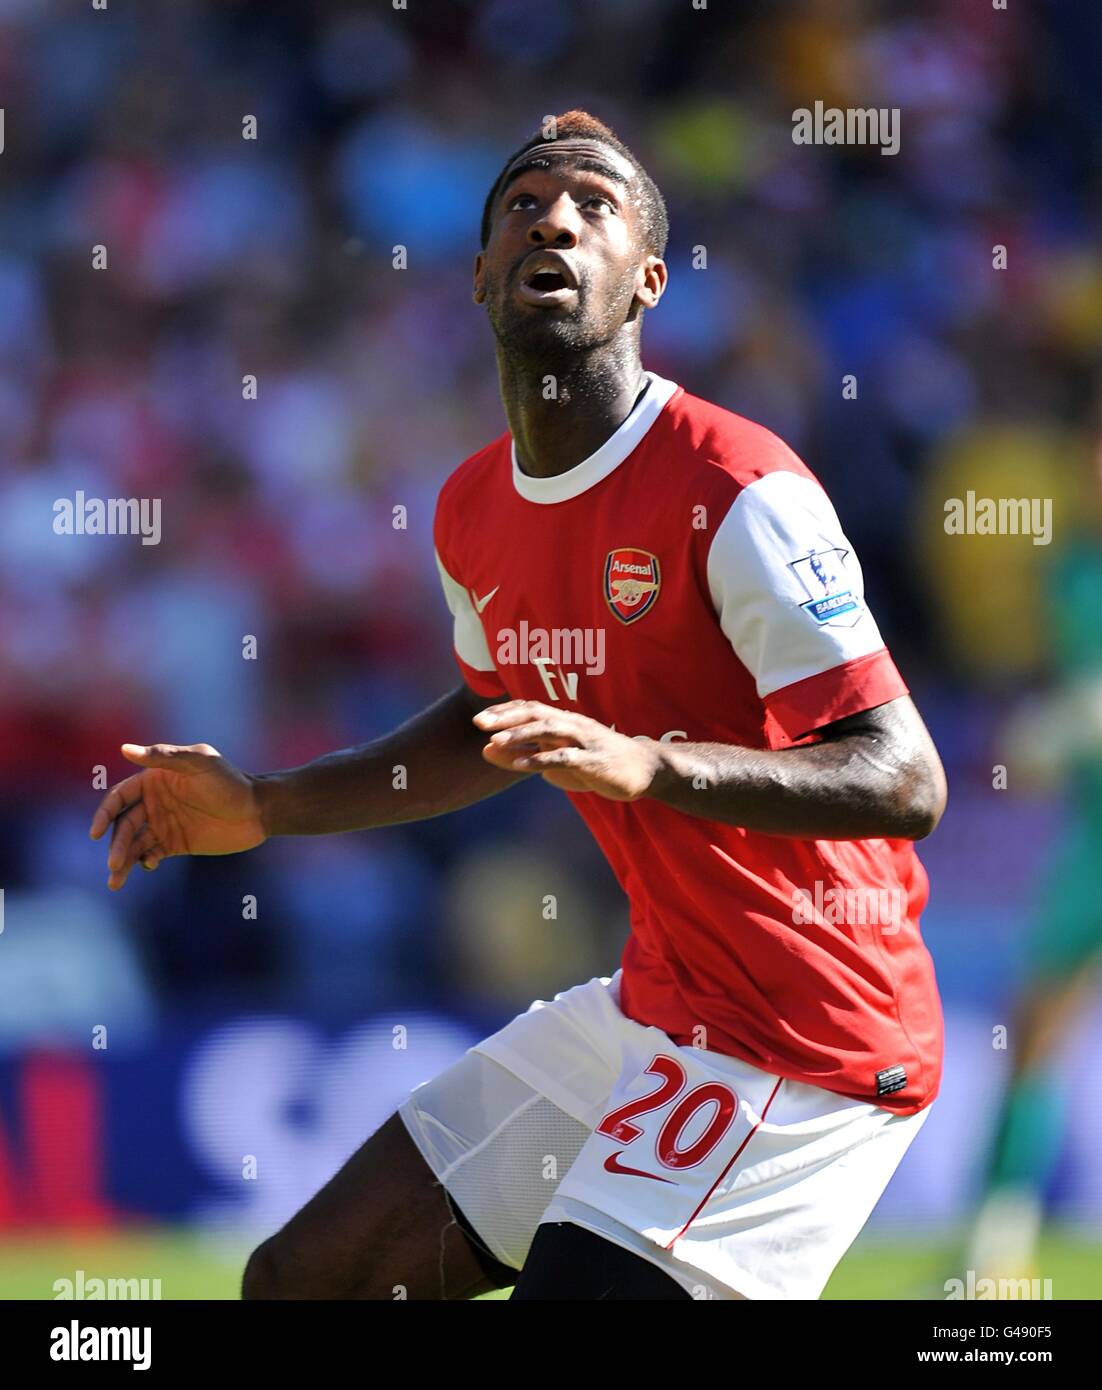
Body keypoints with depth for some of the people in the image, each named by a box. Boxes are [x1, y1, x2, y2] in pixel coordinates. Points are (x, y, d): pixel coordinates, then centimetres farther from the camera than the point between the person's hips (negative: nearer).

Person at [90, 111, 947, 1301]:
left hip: (805, 1048, -8)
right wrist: (260, 810, 19)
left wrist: (649, 765, -36)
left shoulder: (737, 489, -19)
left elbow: (904, 785, -24)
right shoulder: (474, 512, 6)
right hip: (651, 1010, 8)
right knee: (298, 1282, 9)